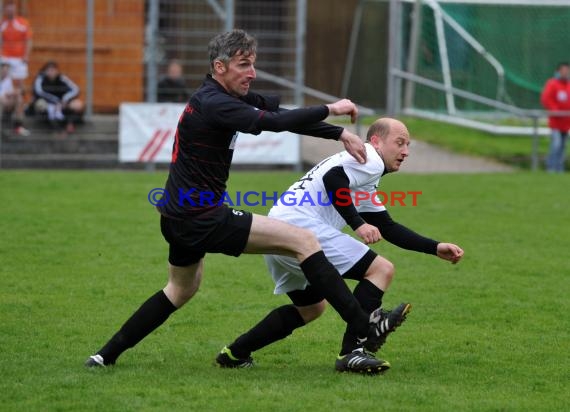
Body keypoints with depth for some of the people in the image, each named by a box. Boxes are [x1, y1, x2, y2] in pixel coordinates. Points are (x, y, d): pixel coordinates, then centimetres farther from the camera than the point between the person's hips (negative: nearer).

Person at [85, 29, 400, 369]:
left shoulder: (231, 97, 10)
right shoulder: (214, 104, -19)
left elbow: (283, 114, 14)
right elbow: (274, 123, -31)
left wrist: (339, 134, 8)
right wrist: (329, 109, -21)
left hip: (178, 219, 11)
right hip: (203, 220, -11)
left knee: (183, 289, 33)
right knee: (304, 241, -11)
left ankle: (107, 355, 35)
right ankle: (365, 328, -13)